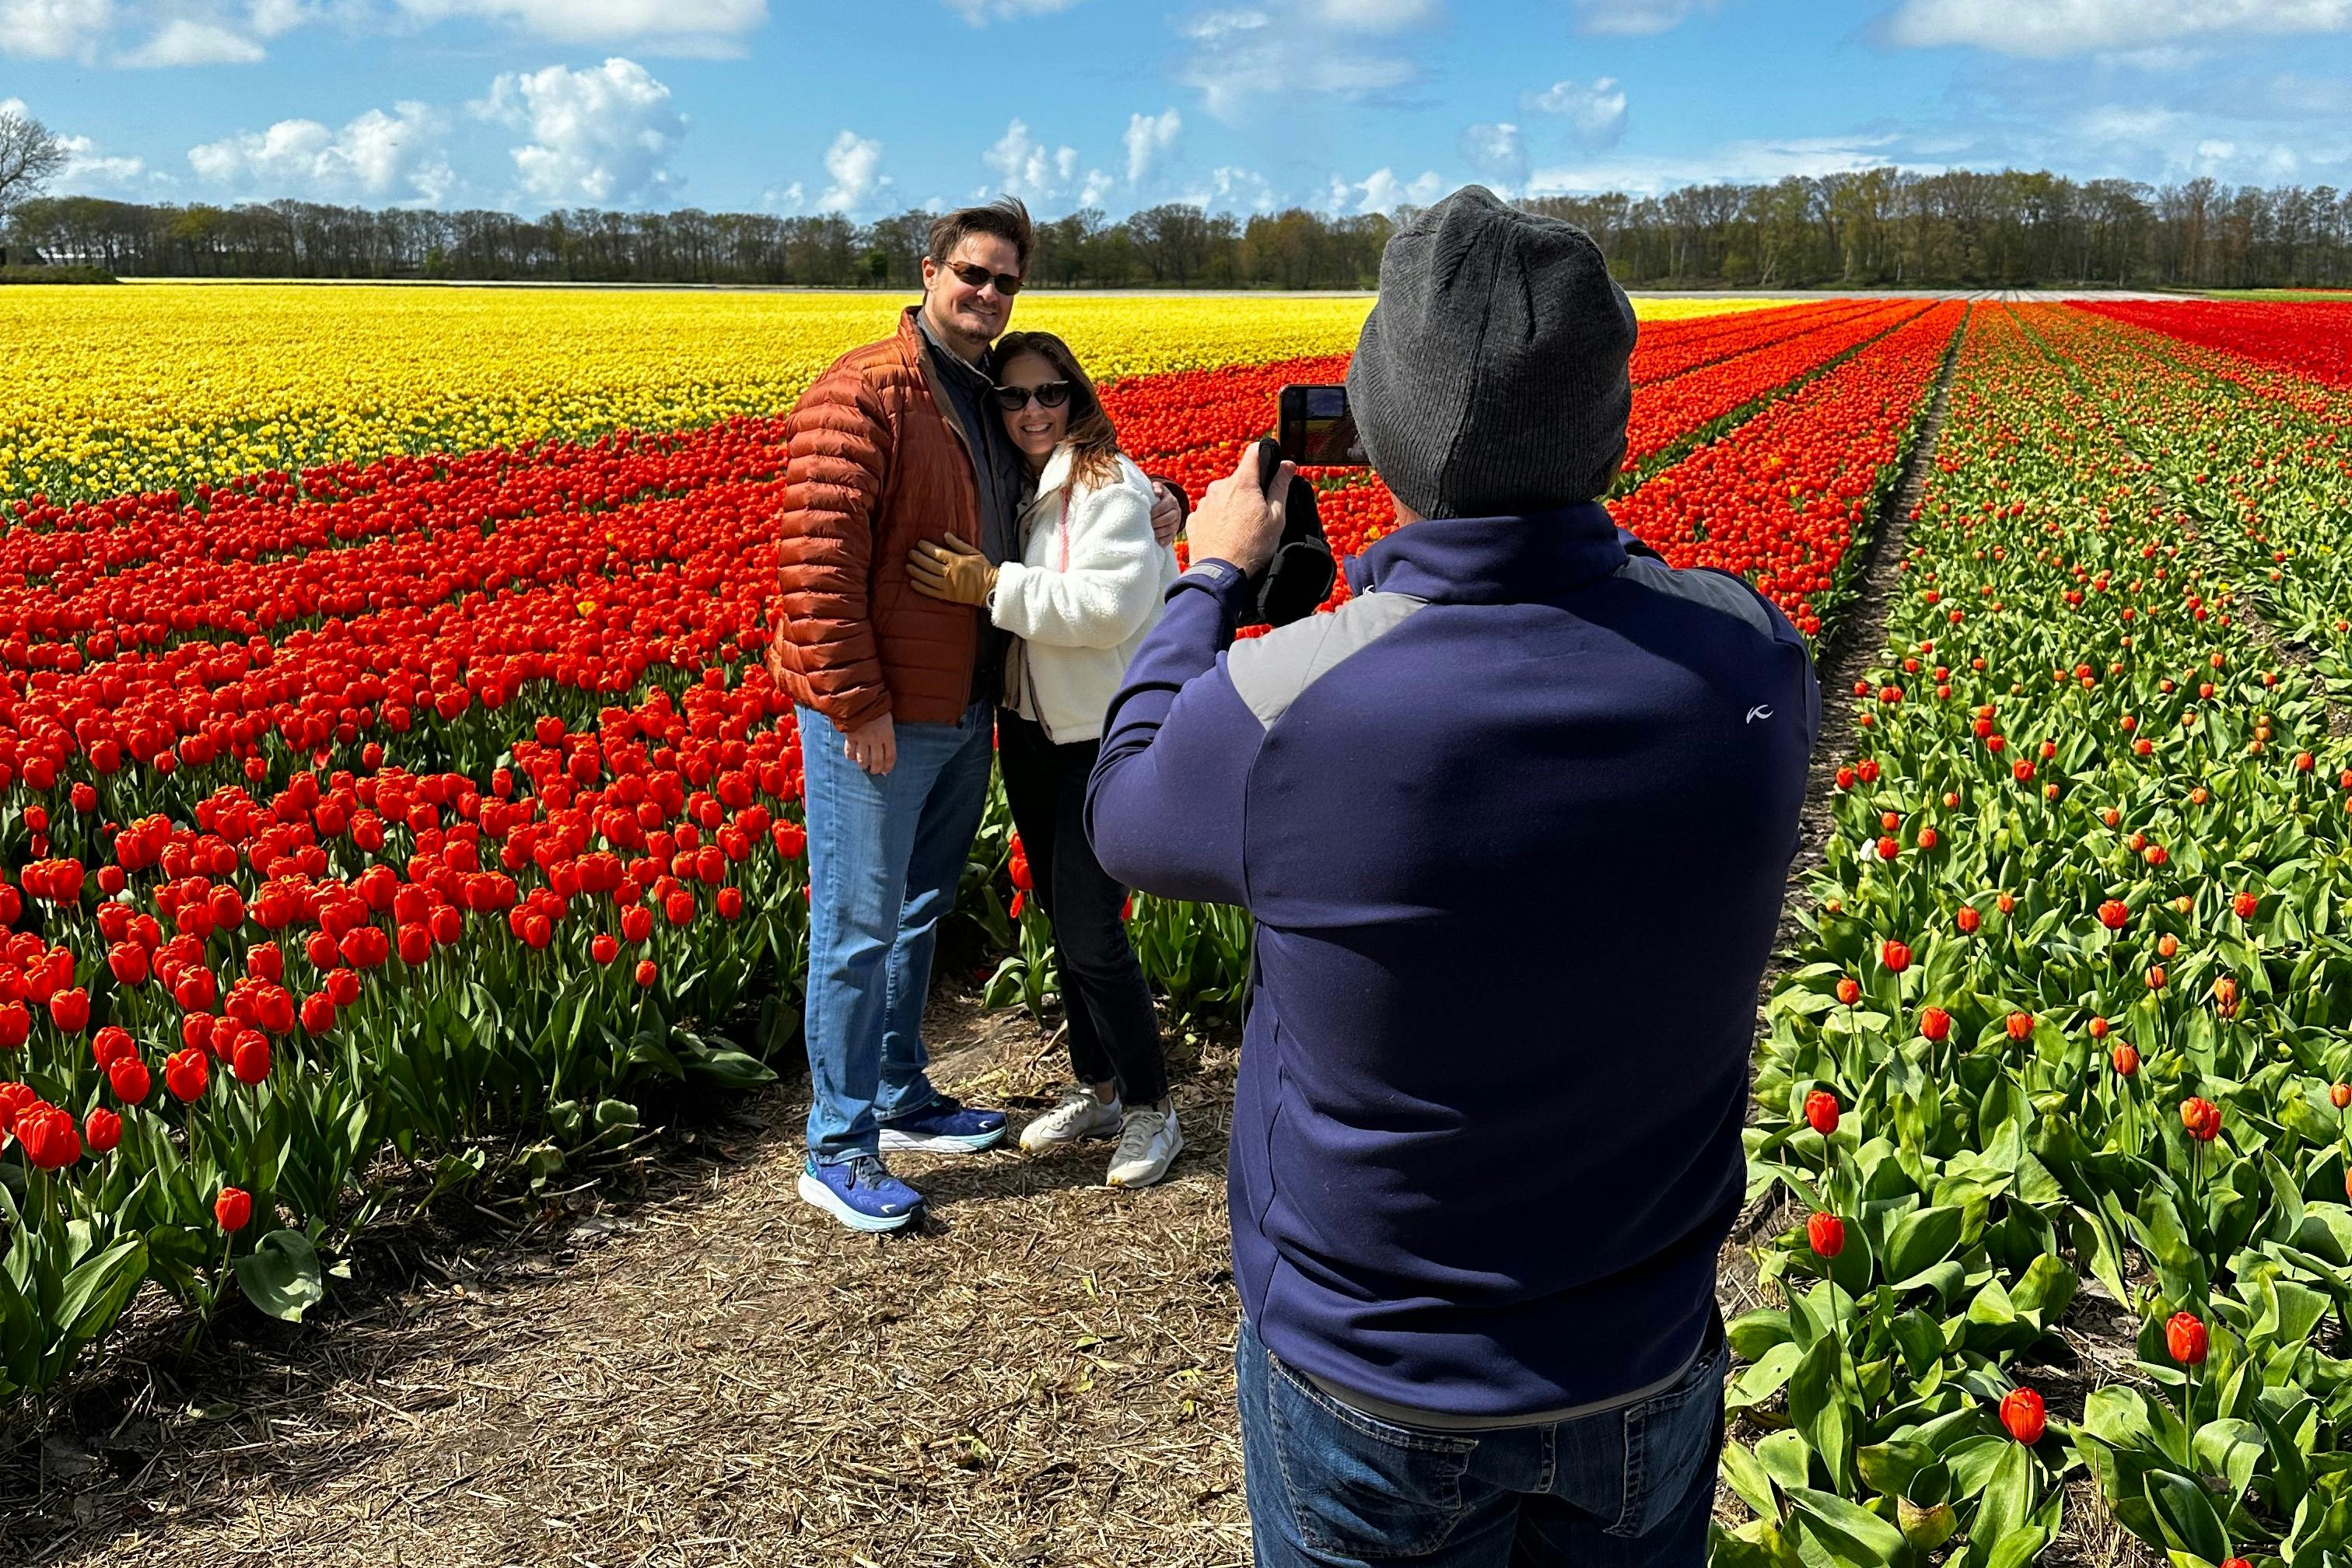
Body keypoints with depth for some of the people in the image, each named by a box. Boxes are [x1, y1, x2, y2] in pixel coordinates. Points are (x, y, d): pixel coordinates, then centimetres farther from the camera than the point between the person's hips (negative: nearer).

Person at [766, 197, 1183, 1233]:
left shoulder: (994, 402, 13)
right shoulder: (864, 395, -14)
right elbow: (817, 554, -20)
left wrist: (1148, 499, 7)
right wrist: (857, 703, -23)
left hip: (962, 711, 9)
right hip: (873, 718, -8)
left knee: (921, 915, 18)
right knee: (859, 929, -1)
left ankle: (902, 1100, 34)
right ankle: (837, 1151, 10)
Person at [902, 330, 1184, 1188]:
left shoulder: (1110, 487, -12)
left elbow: (1110, 605, -25)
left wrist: (993, 586, -25)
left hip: (1106, 736, -8)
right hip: (1030, 729, 8)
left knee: (1092, 933, -7)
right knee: (1060, 921, 15)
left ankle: (1151, 1108, 12)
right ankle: (1095, 1088, 30)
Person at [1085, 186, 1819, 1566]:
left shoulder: (1281, 708, -28)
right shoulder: (1751, 660, -17)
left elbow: (1128, 812, -3)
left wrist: (1212, 577, 9)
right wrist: (1558, 544, 13)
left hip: (1372, 1393, -2)